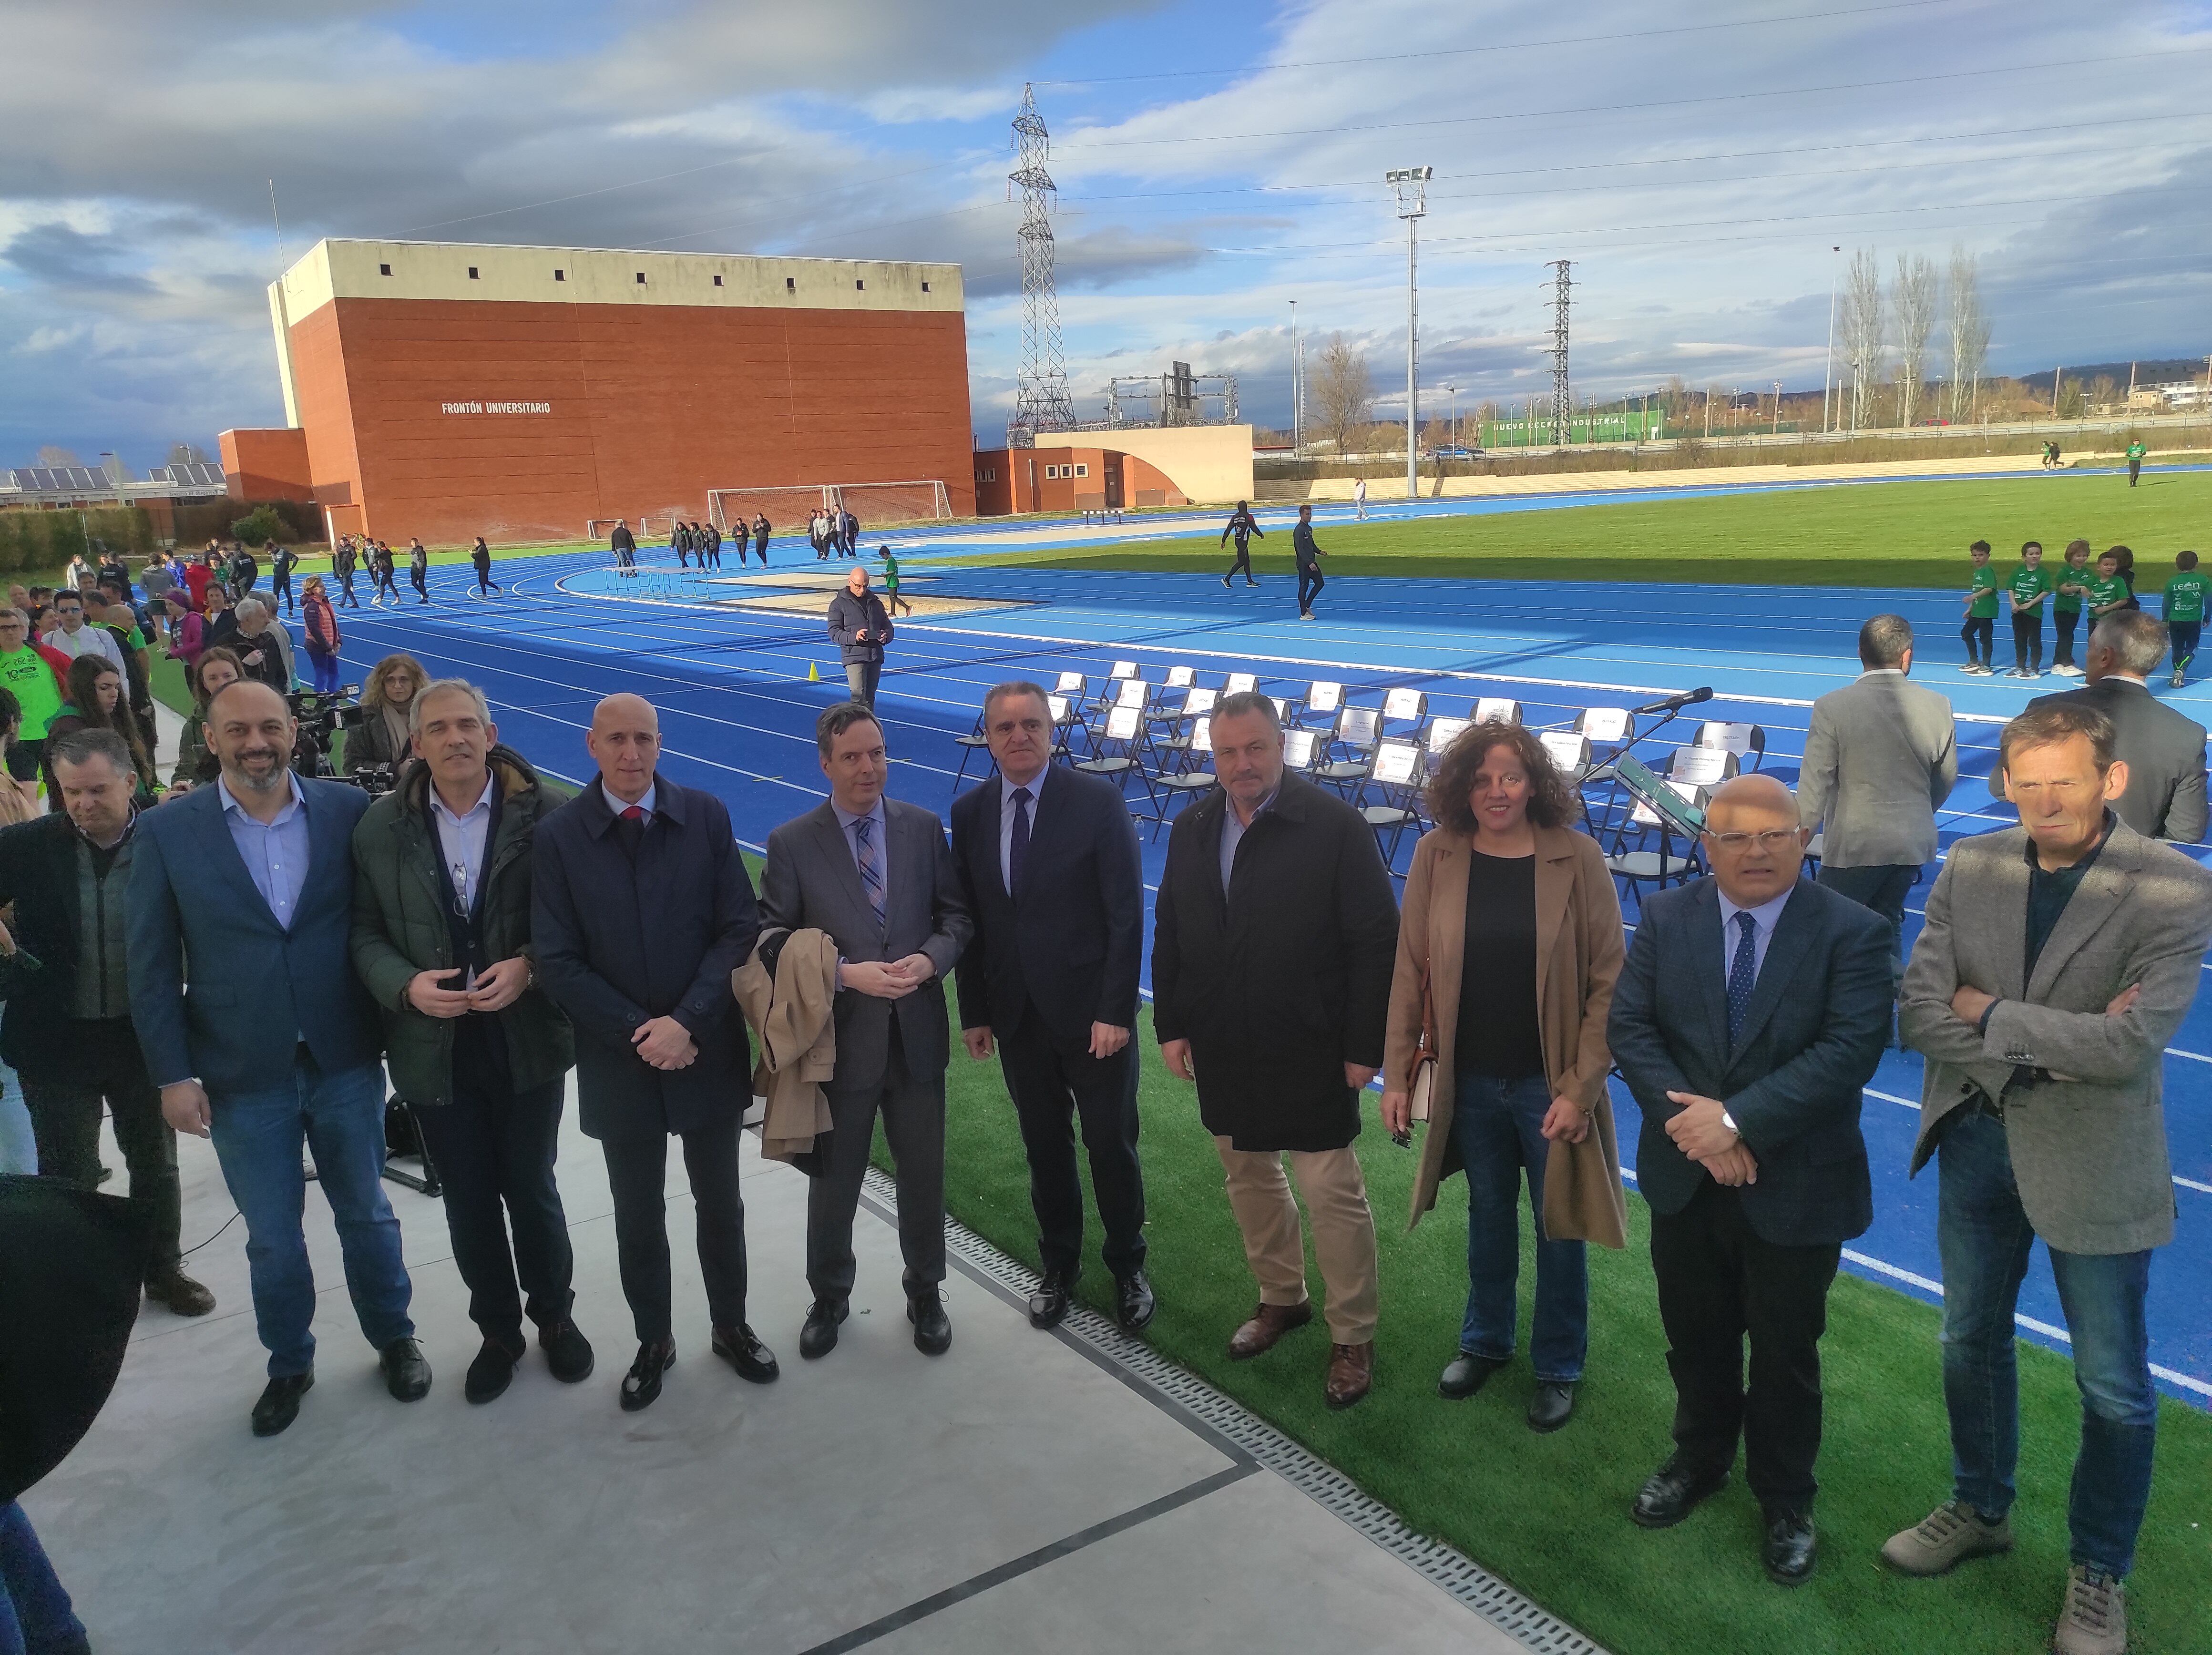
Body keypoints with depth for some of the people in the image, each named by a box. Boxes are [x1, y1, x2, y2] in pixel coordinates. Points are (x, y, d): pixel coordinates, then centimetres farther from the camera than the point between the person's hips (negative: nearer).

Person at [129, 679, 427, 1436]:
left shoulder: (348, 809, -5)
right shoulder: (166, 831, -6)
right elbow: (152, 967, -3)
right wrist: (173, 1073, -6)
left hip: (345, 1061, 0)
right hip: (243, 1076, 0)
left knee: (366, 1213, 17)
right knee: (272, 1237, 15)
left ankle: (394, 1338, 38)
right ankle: (289, 1364, 37)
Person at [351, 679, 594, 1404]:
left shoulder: (541, 814, -9)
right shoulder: (381, 827, -1)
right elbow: (366, 933, 3)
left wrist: (530, 966, -20)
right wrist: (406, 985, -15)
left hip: (526, 1039, -2)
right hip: (434, 1046, 2)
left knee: (531, 1191, 13)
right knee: (469, 1203, 15)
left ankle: (554, 1316, 37)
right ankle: (498, 1331, 36)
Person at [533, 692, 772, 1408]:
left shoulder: (706, 817, -5)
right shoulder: (559, 836, -7)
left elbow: (740, 929, -7)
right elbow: (558, 962, -8)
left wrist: (686, 1022, -17)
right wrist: (639, 1033, -15)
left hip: (708, 1051, 1)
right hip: (619, 1060, 0)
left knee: (720, 1204, 16)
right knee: (638, 1218, 14)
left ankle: (731, 1327, 36)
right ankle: (653, 1343, 34)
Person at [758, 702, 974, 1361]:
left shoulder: (923, 828, 0)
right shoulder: (791, 844, -7)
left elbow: (956, 915, 4)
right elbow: (774, 942, -8)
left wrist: (929, 960, -16)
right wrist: (846, 974, -20)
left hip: (916, 1034, 2)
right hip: (840, 1037, -2)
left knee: (923, 1176, 15)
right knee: (833, 1181, 15)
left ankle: (925, 1294, 37)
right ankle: (829, 1298, 37)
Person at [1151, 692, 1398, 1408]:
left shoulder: (1335, 825, -13)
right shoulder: (1192, 829, 4)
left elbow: (1376, 941, -13)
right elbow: (1170, 936, 10)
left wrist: (1365, 1047, -13)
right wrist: (1171, 1027, 5)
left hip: (1310, 1053, -5)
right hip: (1222, 1052, 6)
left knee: (1333, 1194, 2)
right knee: (1249, 1176, 19)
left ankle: (1352, 1337, 19)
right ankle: (1281, 1297, 39)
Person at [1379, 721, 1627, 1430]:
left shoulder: (1577, 859, -13)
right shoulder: (1437, 855, -7)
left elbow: (1607, 981, -10)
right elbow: (1411, 969, -2)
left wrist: (1581, 1088, -13)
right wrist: (1397, 1073, -2)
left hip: (1550, 1086, -2)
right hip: (1470, 1081, 2)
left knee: (1557, 1229, 14)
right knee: (1488, 1218, 21)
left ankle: (1559, 1366, 36)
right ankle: (1486, 1341, 44)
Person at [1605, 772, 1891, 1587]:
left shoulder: (1853, 932, -12)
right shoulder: (1665, 917, -3)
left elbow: (1851, 1049, -21)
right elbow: (1629, 1027, -7)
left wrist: (1738, 1119, -25)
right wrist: (1694, 1123, -19)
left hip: (1796, 1189, -3)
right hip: (1685, 1177, 3)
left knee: (1785, 1353, 14)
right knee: (1695, 1337, 20)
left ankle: (1785, 1503, 36)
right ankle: (1700, 1459, 45)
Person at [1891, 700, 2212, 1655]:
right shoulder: (1970, 866, -5)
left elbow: (2132, 1047, -25)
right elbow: (1921, 1011, -11)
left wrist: (1991, 1016, -16)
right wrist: (2048, 1048, -20)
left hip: (2094, 1163, -4)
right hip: (1975, 1139, 4)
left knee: (2113, 1384, 12)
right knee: (1972, 1341, 21)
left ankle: (2099, 1572, 34)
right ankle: (1980, 1510, 44)